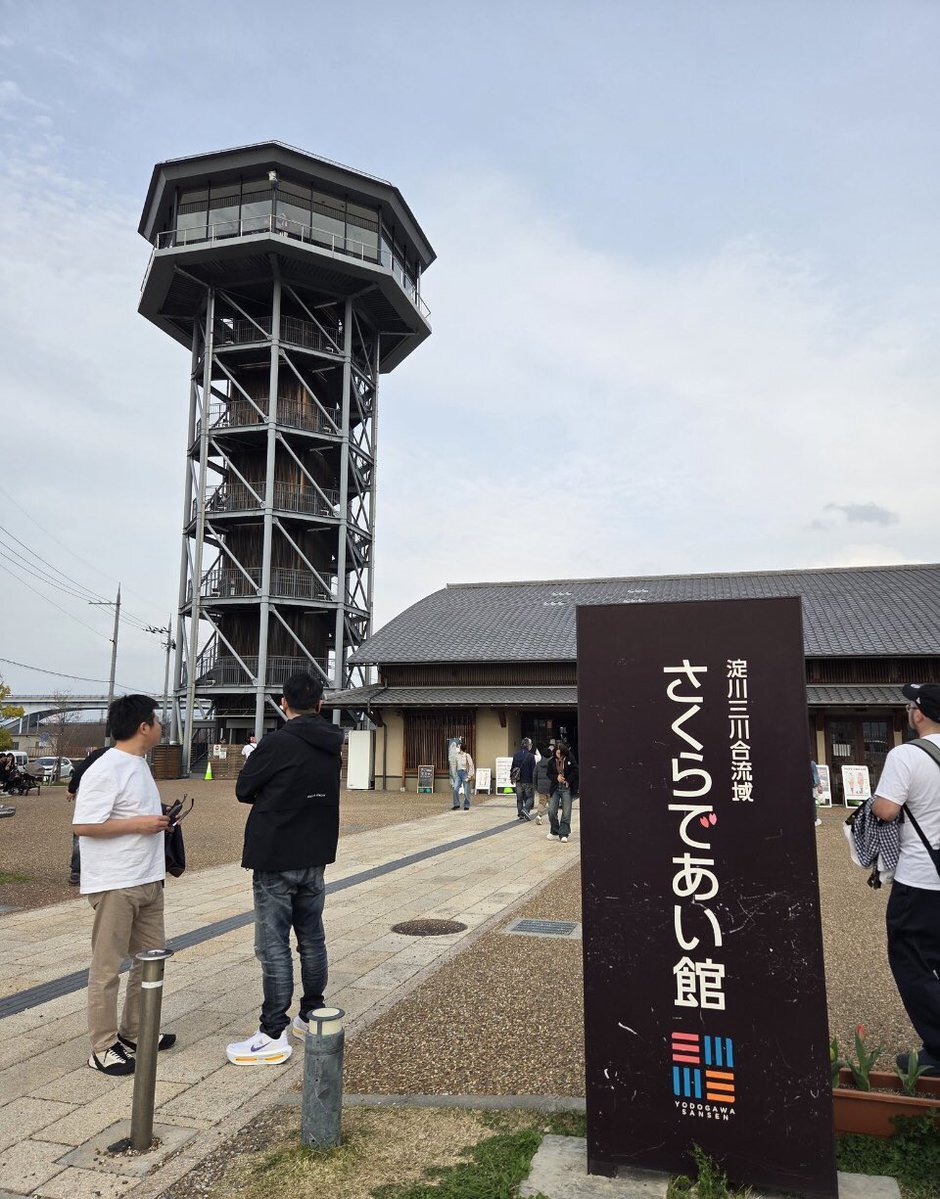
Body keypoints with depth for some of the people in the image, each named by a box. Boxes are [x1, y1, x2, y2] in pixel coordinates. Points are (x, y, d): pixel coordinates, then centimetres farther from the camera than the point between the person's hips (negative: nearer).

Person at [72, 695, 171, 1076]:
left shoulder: (139, 763, 12)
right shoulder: (105, 771, -18)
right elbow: (82, 826, -22)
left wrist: (158, 820, 7)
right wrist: (139, 824, -21)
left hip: (148, 881, 9)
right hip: (115, 885, -9)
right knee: (107, 968, 3)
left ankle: (133, 1032, 31)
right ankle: (103, 1048, 15)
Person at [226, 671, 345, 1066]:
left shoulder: (277, 743, -18)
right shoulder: (332, 745, 3)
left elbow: (243, 791, -7)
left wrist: (251, 761, 11)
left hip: (275, 860, -7)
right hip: (315, 857, 7)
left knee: (273, 946, 1)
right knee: (312, 938, 17)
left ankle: (273, 1036, 7)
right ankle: (312, 1016, 29)